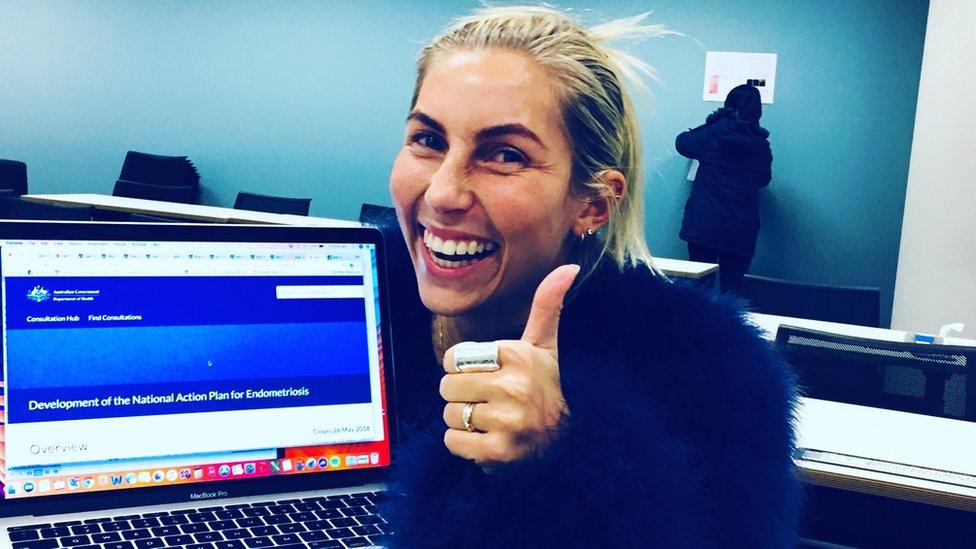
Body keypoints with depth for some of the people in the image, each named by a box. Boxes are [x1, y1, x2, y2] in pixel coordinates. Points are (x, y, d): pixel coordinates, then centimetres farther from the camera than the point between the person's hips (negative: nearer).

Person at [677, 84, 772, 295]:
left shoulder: (712, 134, -6)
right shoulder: (761, 145, 1)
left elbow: (682, 143, 11)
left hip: (702, 226, -1)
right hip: (741, 231, 1)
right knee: (731, 289, 8)